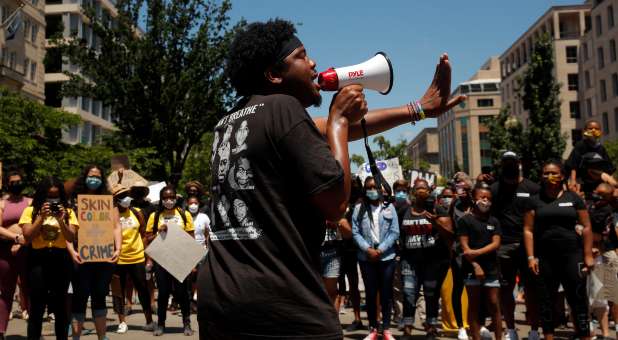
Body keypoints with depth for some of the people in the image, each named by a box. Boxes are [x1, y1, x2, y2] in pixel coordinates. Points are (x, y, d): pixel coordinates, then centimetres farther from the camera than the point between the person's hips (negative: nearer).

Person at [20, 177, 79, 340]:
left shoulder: (67, 211, 6)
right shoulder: (30, 210, 4)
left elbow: (71, 238, -1)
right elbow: (28, 237, -4)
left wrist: (61, 220, -13)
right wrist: (42, 217, -11)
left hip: (61, 259, 2)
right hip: (38, 259, -2)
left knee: (61, 304, 8)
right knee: (37, 305, -4)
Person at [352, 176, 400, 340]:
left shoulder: (389, 207, 4)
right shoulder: (359, 208, 3)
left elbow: (394, 232, -2)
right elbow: (355, 232, -2)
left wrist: (380, 250, -12)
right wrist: (368, 249, -13)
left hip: (387, 257, 0)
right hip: (366, 257, 0)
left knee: (386, 293, 5)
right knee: (370, 293, 5)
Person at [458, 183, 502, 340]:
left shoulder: (494, 221, 11)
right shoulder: (465, 220, -1)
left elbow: (495, 244, 0)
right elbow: (464, 247, -6)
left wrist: (477, 252, -14)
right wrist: (475, 265, -14)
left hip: (491, 268, 3)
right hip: (472, 268, -3)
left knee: (494, 305, 3)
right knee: (474, 305, 5)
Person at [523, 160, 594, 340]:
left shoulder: (573, 198, 5)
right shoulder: (535, 200, 6)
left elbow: (586, 227, 4)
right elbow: (528, 230, 3)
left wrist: (588, 255, -3)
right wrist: (531, 257, -5)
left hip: (571, 254, -1)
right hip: (544, 257, 1)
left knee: (578, 299, 1)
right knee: (546, 300, 7)